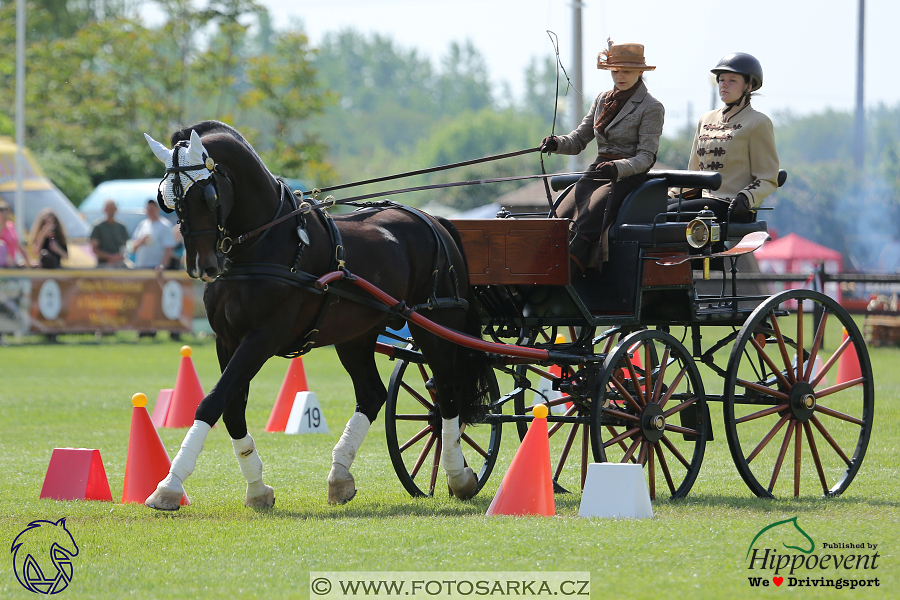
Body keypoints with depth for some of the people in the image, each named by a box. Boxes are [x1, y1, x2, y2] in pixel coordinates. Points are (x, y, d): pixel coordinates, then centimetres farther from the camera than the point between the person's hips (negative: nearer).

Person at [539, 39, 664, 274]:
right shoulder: (602, 100, 18)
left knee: (587, 223, -31)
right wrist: (557, 143, -7)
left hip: (628, 176, -6)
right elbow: (579, 140, 16)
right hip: (596, 172, 6)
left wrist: (618, 167, -27)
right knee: (560, 219, -21)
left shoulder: (651, 108, -1)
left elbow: (645, 157, -8)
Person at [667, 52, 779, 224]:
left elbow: (768, 180, -3)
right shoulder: (707, 120, 21)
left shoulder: (757, 123, 0)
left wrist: (745, 198, -22)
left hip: (731, 208, -7)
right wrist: (671, 193, 9)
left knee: (669, 213, -27)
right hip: (704, 197, 7)